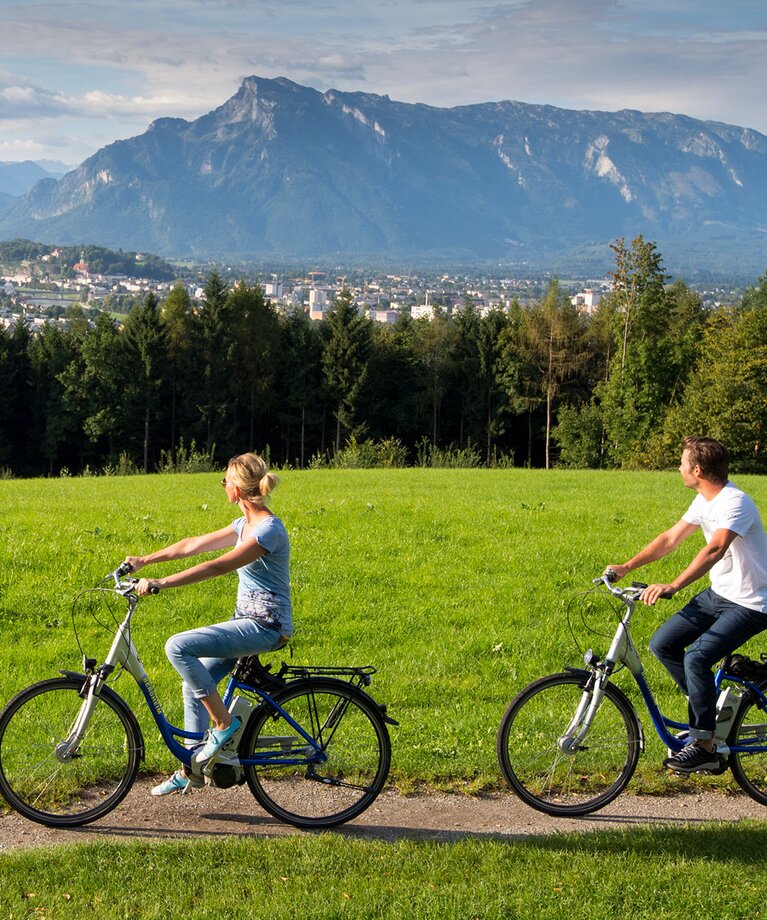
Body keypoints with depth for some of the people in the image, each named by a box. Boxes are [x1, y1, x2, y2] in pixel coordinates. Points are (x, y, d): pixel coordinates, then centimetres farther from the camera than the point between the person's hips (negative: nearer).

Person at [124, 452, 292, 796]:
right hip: (246, 619, 10)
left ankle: (224, 723, -10)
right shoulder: (245, 525, 11)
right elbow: (193, 545, 15)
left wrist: (160, 583, -31)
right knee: (194, 684, 10)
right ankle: (190, 770, 20)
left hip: (265, 625, -10)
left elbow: (217, 566, -28)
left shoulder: (269, 530, -19)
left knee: (178, 647, -21)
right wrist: (144, 560, 10)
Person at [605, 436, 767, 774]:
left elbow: (715, 549, -39)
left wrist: (672, 587, -49)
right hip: (718, 593, 9)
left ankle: (705, 746, -10)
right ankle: (708, 710, 16)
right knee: (662, 644, 1)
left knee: (696, 657, -25)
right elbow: (670, 539, 12)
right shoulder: (705, 501, 6)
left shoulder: (734, 503, -24)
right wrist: (625, 567, 5)